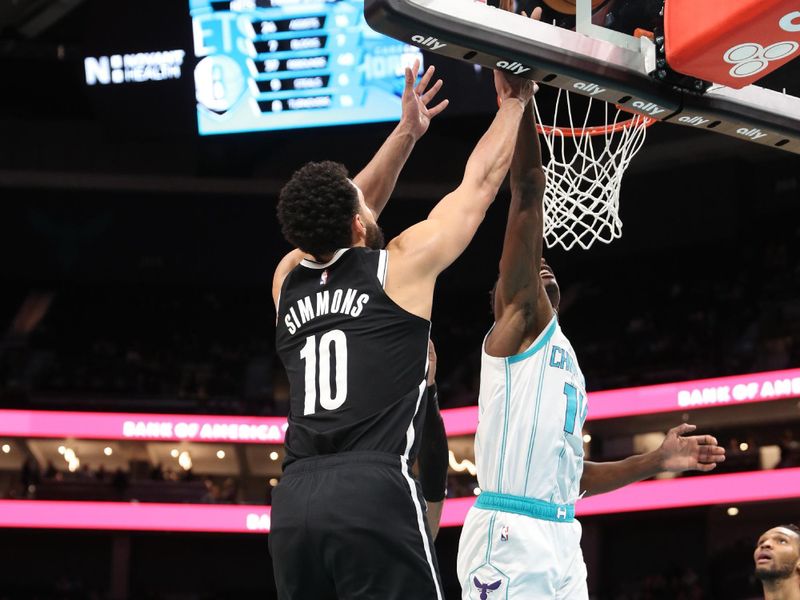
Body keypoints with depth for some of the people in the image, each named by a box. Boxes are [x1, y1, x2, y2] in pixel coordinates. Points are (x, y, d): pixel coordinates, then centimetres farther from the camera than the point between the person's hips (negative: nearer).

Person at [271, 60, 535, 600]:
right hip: (373, 493, -6)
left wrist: (407, 132, 38)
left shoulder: (288, 281, 18)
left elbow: (338, 212, 35)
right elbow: (481, 182, 15)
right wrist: (514, 102, 29)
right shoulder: (401, 264, 4)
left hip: (293, 502, 6)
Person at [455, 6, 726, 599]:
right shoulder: (520, 318, 5)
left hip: (562, 545, 9)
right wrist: (516, 87, -13)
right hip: (508, 538, -9)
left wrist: (657, 461, 24)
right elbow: (528, 189, -6)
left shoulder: (565, 359, 28)